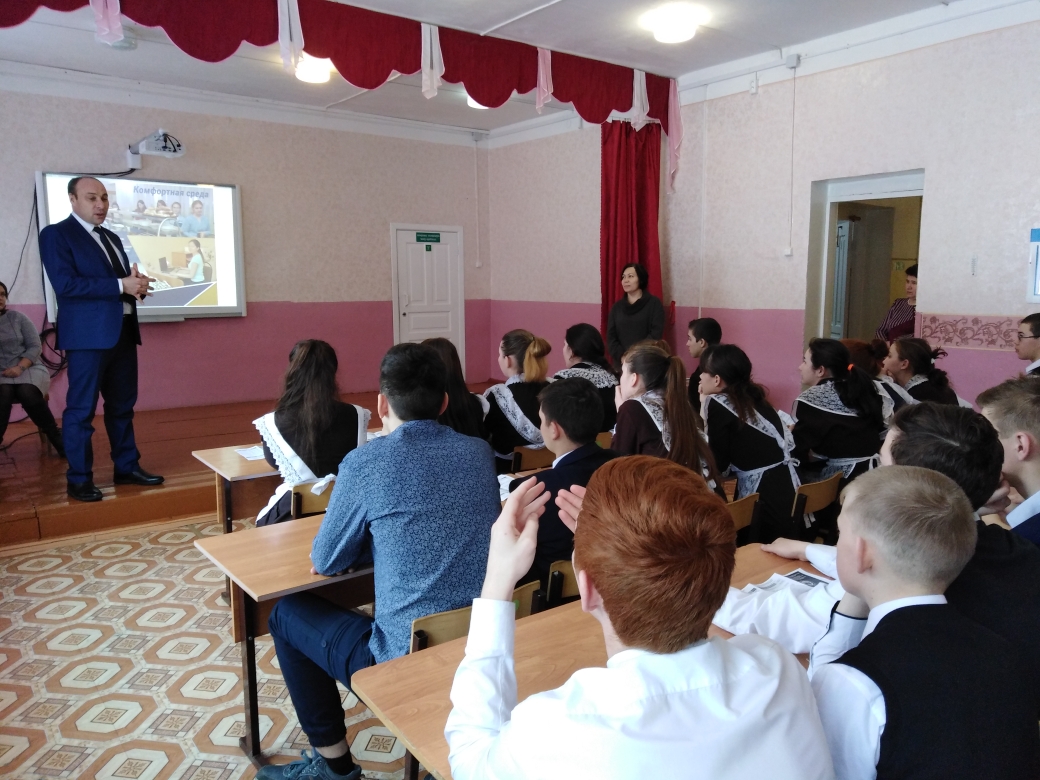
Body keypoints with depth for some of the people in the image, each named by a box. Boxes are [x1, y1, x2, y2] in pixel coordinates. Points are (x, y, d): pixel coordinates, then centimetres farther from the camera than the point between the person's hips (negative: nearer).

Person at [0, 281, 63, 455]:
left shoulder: (18, 317, 7)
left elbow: (35, 346, 2)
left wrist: (20, 367, -14)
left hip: (29, 368, 0)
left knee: (27, 393, -32)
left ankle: (55, 436, -20)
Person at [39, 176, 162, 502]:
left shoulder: (112, 238, 20)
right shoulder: (56, 234, -4)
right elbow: (65, 284, -16)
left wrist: (137, 284, -6)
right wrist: (121, 285, -19)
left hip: (123, 331, 7)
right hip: (88, 334, -7)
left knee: (122, 405, 13)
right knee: (81, 408, -2)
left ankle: (127, 467, 23)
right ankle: (79, 479, 7)